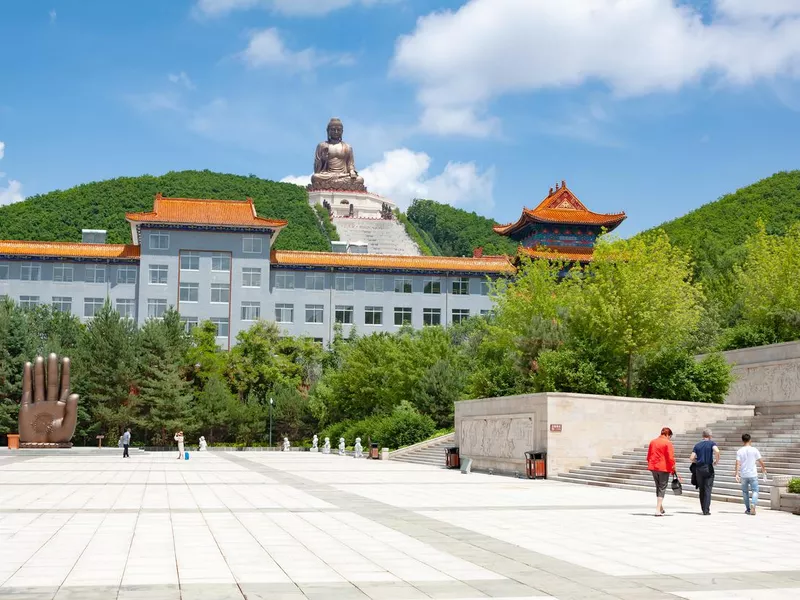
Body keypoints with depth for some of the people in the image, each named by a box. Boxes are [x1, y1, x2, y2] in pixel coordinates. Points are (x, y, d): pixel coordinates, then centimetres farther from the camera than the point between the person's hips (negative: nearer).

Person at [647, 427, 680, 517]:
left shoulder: (653, 442, 11)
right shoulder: (668, 443, -9)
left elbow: (648, 456, 15)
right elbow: (671, 458, -14)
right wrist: (673, 469, -5)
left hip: (653, 467, 6)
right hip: (664, 468, -6)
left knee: (658, 487, 18)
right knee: (662, 488, 1)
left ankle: (661, 508, 26)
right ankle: (658, 510, -4)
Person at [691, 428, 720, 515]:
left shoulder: (697, 445, 8)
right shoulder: (711, 443, -1)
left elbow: (692, 458, 0)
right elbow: (717, 451, -23)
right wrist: (716, 461, -7)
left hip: (699, 469, 3)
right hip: (708, 468, -3)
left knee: (701, 490, 12)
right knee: (708, 490, -1)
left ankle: (703, 509, 16)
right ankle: (706, 510, -6)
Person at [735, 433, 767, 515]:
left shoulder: (739, 451, -1)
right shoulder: (754, 450, -3)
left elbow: (738, 463, -9)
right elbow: (761, 461, 0)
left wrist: (737, 474, -11)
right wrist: (764, 469, 15)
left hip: (743, 475, 1)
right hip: (753, 475, -1)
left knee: (745, 492, 14)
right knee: (755, 491, 4)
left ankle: (748, 509, 20)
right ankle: (753, 504, -21)